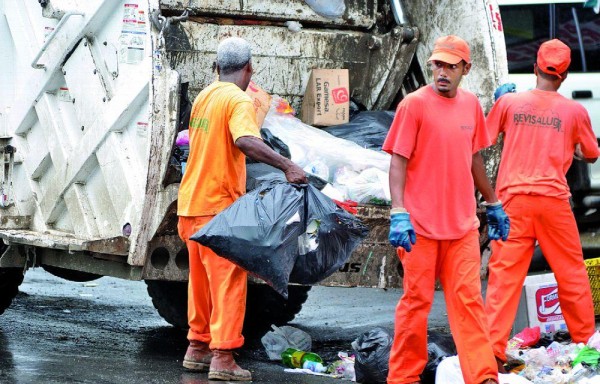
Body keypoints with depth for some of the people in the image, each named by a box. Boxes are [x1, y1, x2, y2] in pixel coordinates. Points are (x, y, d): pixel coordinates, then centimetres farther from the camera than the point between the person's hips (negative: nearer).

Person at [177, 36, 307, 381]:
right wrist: (287, 166, -35)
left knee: (202, 279, 17)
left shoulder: (204, 96, 12)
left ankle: (198, 348, 24)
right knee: (229, 279, -5)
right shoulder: (239, 100, -13)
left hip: (192, 201, 8)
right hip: (219, 205, -8)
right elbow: (246, 141, -31)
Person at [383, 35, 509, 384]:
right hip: (421, 225, -4)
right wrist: (399, 214, -18)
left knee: (468, 299, 2)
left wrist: (493, 204, 25)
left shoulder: (471, 105, 8)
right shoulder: (414, 104, -6)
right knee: (417, 299, 2)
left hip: (463, 225, 4)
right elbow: (398, 161, -9)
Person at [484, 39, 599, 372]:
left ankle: (494, 348, -6)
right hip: (553, 198, 0)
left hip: (513, 198, 0)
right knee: (571, 271, 13)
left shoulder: (509, 102, 1)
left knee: (505, 273, 0)